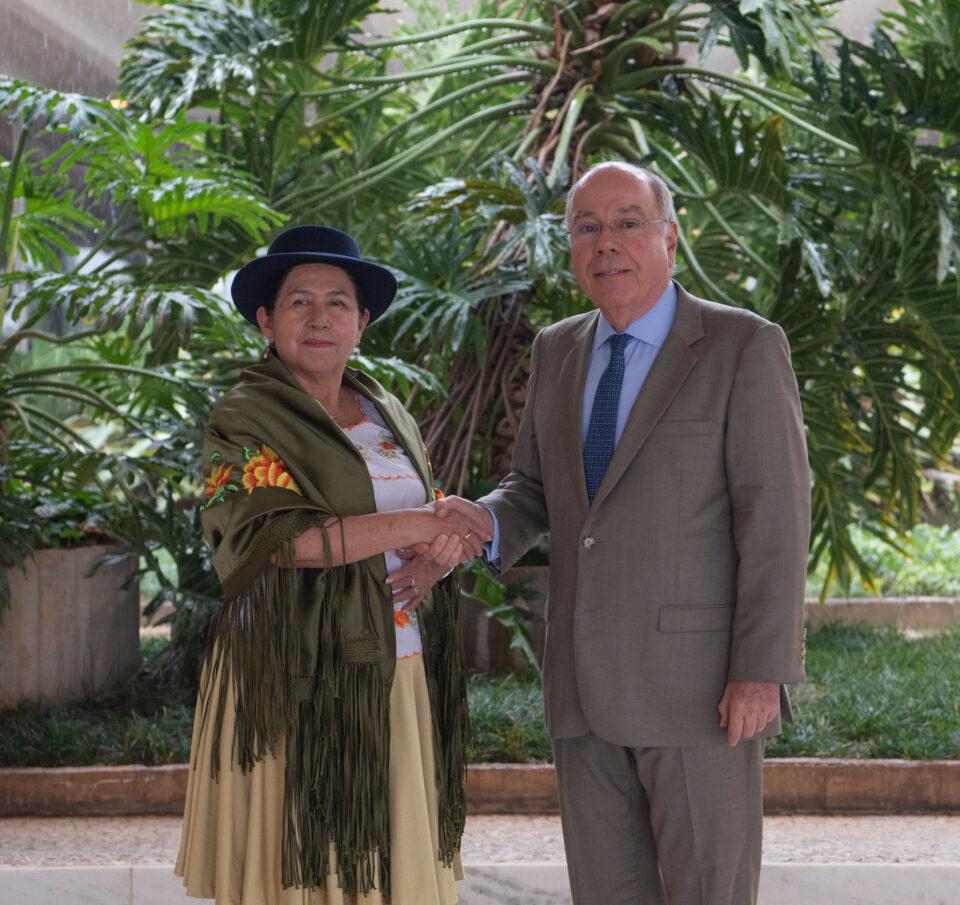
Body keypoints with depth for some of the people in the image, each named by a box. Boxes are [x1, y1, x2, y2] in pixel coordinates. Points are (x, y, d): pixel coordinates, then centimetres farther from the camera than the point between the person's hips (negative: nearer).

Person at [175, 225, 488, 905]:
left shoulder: (387, 414, 15)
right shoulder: (245, 420, -3)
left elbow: (442, 530, 16)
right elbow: (272, 534, -18)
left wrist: (438, 558, -8)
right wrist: (406, 526, -15)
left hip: (400, 682, 6)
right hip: (301, 685, -5)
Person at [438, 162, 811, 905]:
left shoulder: (745, 348, -8)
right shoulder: (558, 352, 11)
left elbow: (776, 516, -11)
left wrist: (762, 672, -17)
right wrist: (487, 523, -6)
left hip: (699, 682, -6)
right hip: (587, 682, 6)